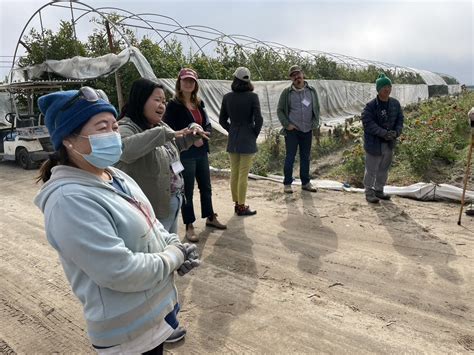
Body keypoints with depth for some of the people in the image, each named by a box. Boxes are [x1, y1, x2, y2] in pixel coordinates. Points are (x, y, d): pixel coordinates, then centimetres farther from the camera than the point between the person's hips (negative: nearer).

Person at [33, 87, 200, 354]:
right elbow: (122, 272, -30)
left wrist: (174, 244, -7)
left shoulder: (115, 176, 2)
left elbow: (148, 223, 11)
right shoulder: (70, 200, -27)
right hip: (130, 329, -8)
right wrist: (174, 256, -16)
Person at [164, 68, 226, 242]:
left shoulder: (198, 103, 10)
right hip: (185, 154, -6)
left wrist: (202, 135, -8)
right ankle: (189, 226, 16)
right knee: (187, 190, 3)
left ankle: (210, 217, 34)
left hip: (202, 152, 7)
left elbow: (207, 125, 14)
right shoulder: (173, 105, -10)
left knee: (206, 187, 17)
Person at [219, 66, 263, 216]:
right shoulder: (252, 97, -11)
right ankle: (241, 207, 10)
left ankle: (237, 203, 24)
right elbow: (258, 119, -13)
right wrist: (255, 134, 2)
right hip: (247, 141, -4)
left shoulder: (227, 97, 0)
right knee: (243, 175, 2)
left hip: (232, 140, 4)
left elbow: (222, 120, 5)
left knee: (234, 173, 13)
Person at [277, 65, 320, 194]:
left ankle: (306, 183, 22)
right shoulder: (287, 92, -2)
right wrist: (287, 124, -9)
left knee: (306, 158, 11)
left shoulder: (312, 91, 7)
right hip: (292, 131, -3)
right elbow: (280, 110, 1)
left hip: (307, 131, 4)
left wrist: (315, 123, 1)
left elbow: (317, 109, 14)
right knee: (290, 157, 0)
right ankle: (287, 183, 11)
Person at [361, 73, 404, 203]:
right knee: (371, 169, 3)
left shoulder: (395, 104, 3)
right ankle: (369, 192, 18)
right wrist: (384, 133, -25)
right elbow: (368, 123, -20)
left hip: (389, 143, 6)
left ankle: (379, 190, 33)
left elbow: (400, 120, 8)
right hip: (374, 143, -6)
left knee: (384, 169, 17)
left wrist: (396, 132, -12)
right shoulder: (370, 106, -16)